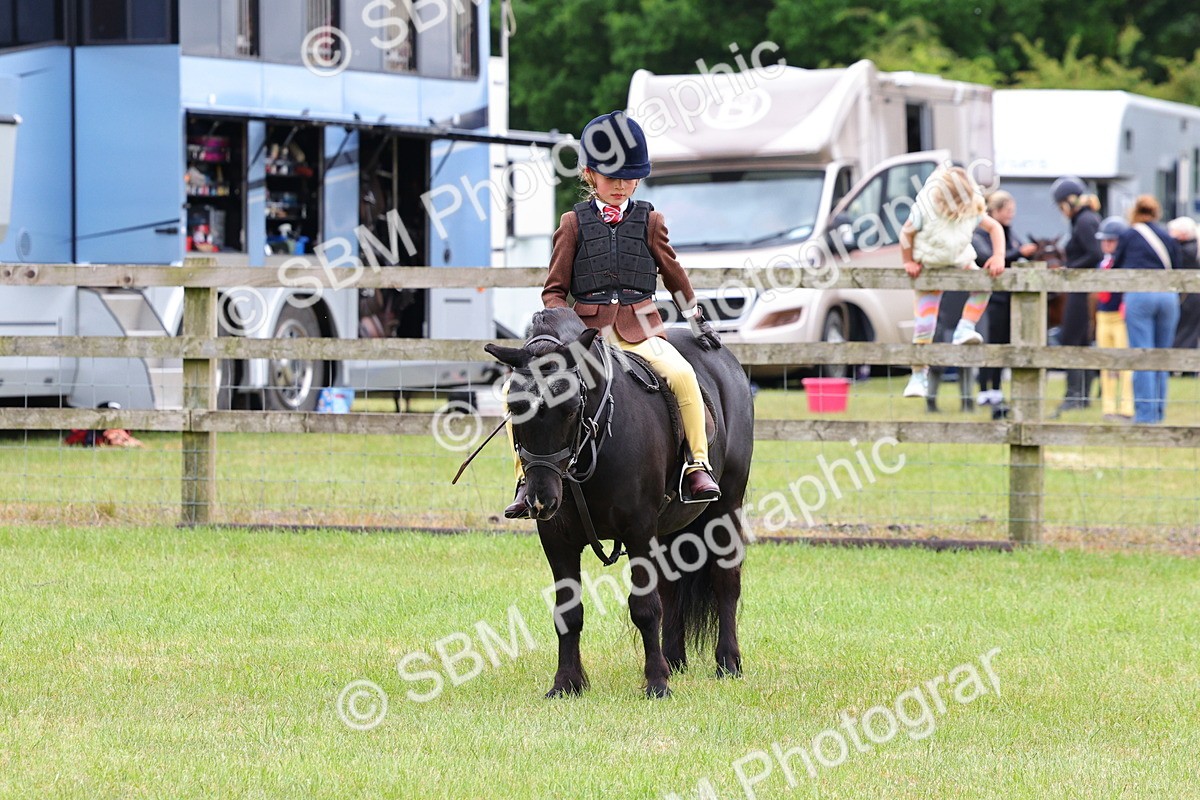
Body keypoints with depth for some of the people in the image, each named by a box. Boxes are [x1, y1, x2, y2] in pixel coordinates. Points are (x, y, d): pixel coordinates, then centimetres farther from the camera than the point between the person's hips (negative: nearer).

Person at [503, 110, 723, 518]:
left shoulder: (649, 220, 10)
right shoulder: (574, 222, 8)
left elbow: (672, 273, 22)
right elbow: (554, 289, 10)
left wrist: (698, 323, 24)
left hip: (640, 330, 0)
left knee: (681, 374, -31)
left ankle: (699, 465, -20)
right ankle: (528, 480, -9)